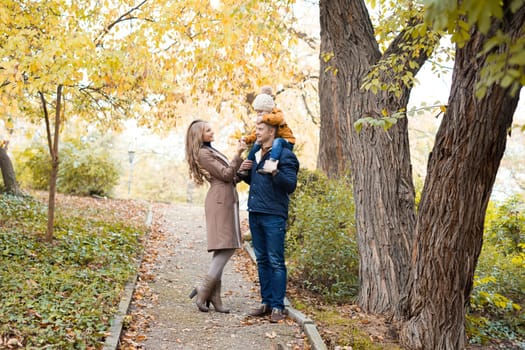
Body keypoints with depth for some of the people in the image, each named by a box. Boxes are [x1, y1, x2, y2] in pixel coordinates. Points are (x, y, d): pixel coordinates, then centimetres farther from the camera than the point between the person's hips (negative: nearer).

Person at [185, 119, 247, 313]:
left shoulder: (210, 150, 23)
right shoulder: (203, 154, -8)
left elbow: (229, 178, 23)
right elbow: (226, 174, -13)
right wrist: (238, 155, -16)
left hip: (227, 200, 10)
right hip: (220, 201, -10)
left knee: (222, 249, 6)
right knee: (226, 247, -14)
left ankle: (214, 296, 6)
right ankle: (204, 290, -11)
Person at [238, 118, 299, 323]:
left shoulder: (283, 155, -7)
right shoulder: (256, 154, 16)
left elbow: (291, 185, -14)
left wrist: (275, 172, -28)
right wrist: (244, 172, 8)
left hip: (273, 216, -8)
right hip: (254, 214, 8)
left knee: (276, 262, -4)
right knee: (262, 260, 12)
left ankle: (278, 306, 2)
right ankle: (266, 302, 20)